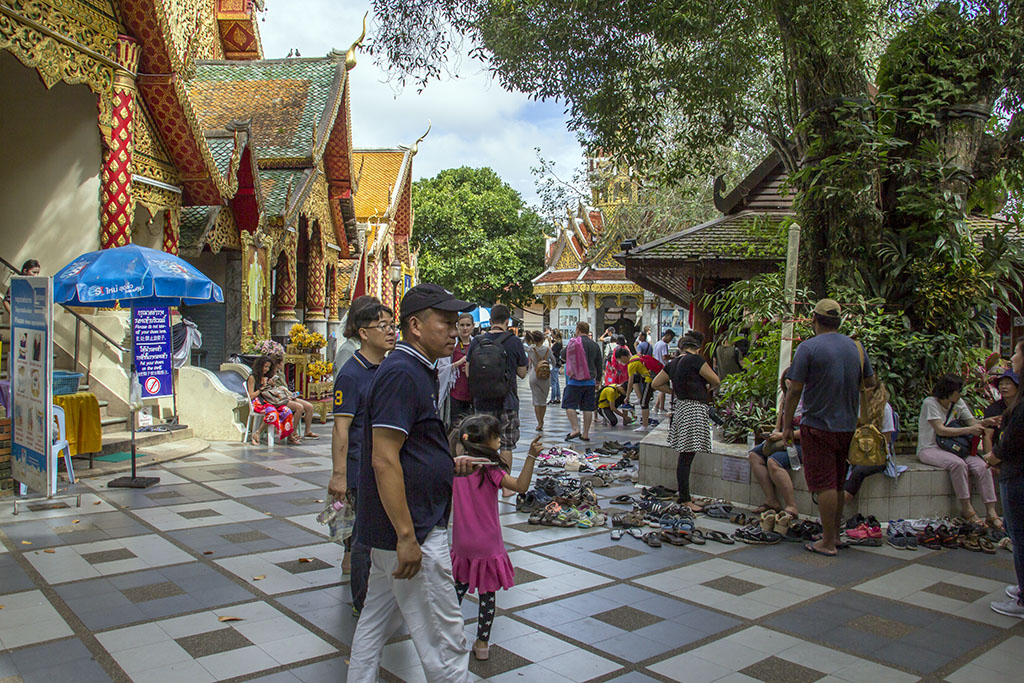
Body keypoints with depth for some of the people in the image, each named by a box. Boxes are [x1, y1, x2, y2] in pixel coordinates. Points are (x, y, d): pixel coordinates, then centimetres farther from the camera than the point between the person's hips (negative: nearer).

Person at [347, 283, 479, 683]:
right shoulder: (402, 374, -19)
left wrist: (449, 465, 8)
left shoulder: (416, 372, 14)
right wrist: (407, 537, -24)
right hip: (411, 529, -10)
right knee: (444, 641, 1)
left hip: (394, 528, 10)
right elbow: (384, 460, -24)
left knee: (376, 621, 19)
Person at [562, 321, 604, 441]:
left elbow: (564, 355, -7)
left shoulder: (574, 342, -8)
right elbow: (599, 364, 14)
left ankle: (575, 429, -10)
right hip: (590, 381, 5)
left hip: (575, 380, -5)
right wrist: (598, 380, 25)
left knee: (569, 405, 2)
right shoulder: (595, 345, 8)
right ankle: (585, 434, 10)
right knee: (588, 408, 6)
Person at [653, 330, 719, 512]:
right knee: (686, 456, -7)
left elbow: (655, 384, 19)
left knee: (686, 456, 13)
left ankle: (684, 495, 20)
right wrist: (707, 388, 17)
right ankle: (685, 499, -4)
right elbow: (716, 381, -4)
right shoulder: (695, 359, -9)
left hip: (681, 407, 8)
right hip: (694, 409, -8)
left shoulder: (672, 364, 11)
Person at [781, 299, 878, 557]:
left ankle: (828, 543, 2)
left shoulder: (808, 348, -12)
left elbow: (795, 390, -13)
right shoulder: (857, 347, 6)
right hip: (848, 426, 6)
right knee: (838, 484, 16)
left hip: (818, 425, -6)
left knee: (825, 485, -2)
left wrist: (787, 425, -6)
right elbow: (871, 383, 16)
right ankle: (835, 534, 26)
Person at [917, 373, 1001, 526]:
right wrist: (968, 430, -21)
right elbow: (940, 430, -18)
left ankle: (991, 513, -18)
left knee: (981, 466, -19)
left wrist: (986, 422, -14)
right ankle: (966, 508, -22)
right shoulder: (930, 403, -11)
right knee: (958, 463, -34)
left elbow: (972, 422, 8)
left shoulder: (958, 403, 10)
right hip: (929, 449, -6)